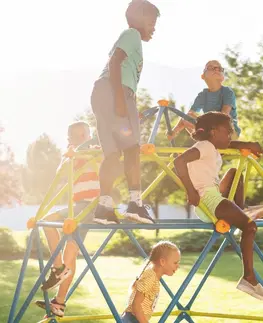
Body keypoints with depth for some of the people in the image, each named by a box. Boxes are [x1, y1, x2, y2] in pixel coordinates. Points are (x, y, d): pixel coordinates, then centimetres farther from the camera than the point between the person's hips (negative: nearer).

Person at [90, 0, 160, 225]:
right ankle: (135, 202, -18)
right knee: (132, 147, -11)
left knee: (112, 152, 3)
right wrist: (120, 98, -21)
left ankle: (104, 206, -3)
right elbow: (115, 62, -11)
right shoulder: (132, 34, 4)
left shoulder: (130, 38, 32)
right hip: (114, 91, -9)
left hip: (102, 93, 9)